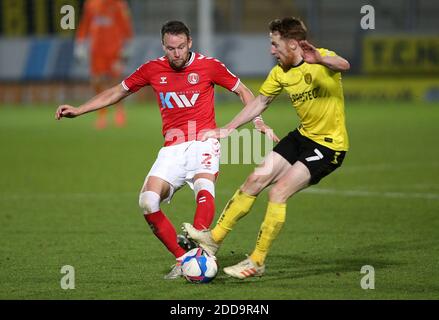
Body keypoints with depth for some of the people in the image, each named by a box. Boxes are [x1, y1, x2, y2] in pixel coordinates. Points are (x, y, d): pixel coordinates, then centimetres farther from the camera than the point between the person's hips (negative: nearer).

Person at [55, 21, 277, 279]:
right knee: (148, 202, -18)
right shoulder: (153, 69, 6)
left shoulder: (209, 66, -1)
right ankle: (182, 259, -9)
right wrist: (78, 110, 14)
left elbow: (243, 91, 12)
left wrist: (259, 122, -2)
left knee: (204, 186, -35)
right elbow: (117, 92, 19)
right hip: (172, 149, 3)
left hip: (203, 142, -3)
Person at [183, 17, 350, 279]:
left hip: (330, 144, -8)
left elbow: (344, 65, -45)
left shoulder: (322, 59, -21)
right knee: (256, 179, 3)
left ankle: (257, 262, -4)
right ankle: (214, 239, 15)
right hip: (303, 136, 8)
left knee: (278, 192, -16)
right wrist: (228, 129, 16)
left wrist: (319, 60, -67)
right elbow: (260, 102, 19)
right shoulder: (280, 73, 3)